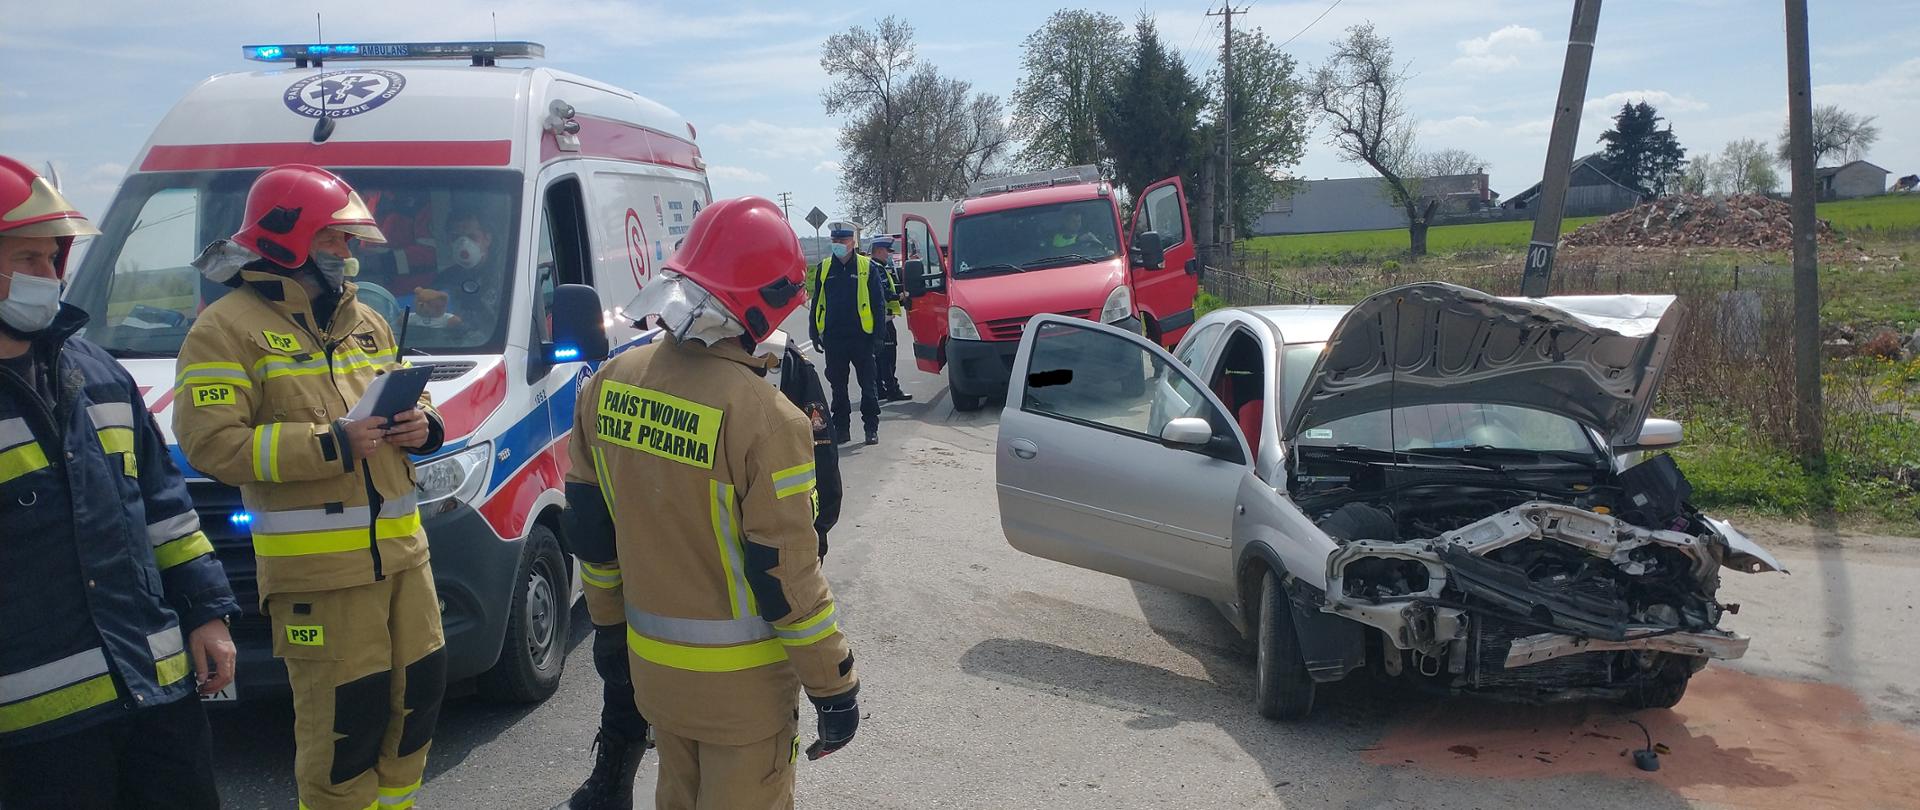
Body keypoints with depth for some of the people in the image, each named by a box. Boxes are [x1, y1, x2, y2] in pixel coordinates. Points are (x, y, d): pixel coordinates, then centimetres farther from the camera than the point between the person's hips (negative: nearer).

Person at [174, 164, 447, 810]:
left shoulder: (366, 322, 17)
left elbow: (406, 401, 26)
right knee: (344, 721, -4)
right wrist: (333, 443, -21)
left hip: (401, 551, 8)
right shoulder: (228, 328, -7)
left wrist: (421, 426, 0)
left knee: (419, 694, 16)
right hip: (317, 570, -7)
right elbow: (210, 443, -17)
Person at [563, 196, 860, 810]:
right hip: (741, 679, -6)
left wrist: (611, 622, 21)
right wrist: (835, 686, -9)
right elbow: (785, 574, -21)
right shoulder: (762, 418, -25)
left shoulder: (609, 385, -4)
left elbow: (589, 529, 7)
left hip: (649, 663, 6)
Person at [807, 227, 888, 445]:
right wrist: (815, 333, 8)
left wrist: (877, 333, -5)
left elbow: (879, 302, 0)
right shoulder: (823, 268, 8)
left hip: (861, 337, -3)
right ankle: (841, 428, 18)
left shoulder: (867, 267, -1)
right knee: (838, 386, 9)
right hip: (833, 338, 3)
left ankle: (871, 428, 12)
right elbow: (816, 302, 13)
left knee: (868, 385, 3)